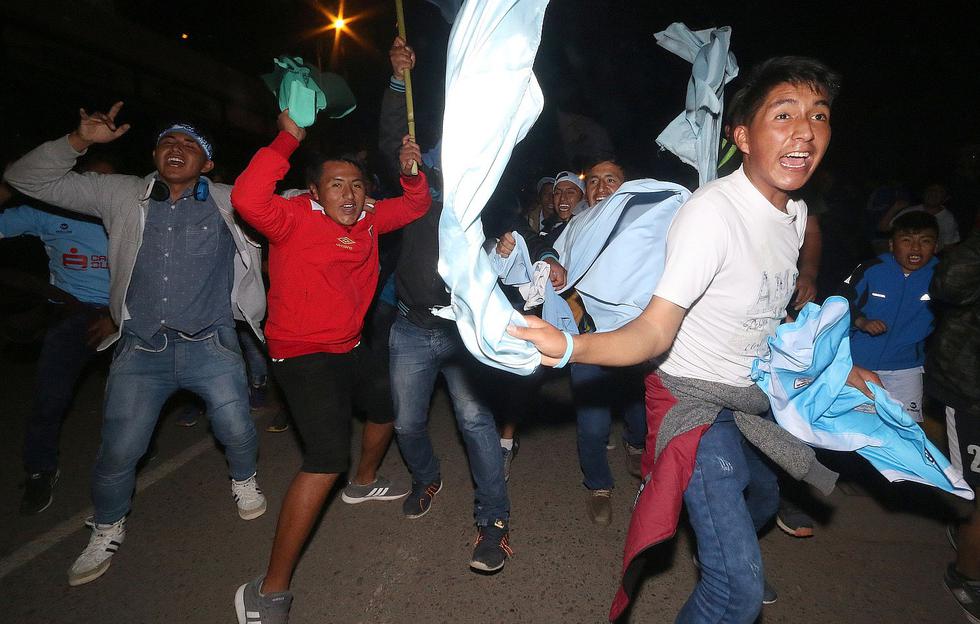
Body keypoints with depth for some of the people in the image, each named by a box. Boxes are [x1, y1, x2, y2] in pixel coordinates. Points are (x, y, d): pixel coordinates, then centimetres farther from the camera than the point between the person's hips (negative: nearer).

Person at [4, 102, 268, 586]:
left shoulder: (229, 202, 1)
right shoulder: (122, 196, 5)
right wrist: (79, 141, -7)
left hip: (211, 347, -1)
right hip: (140, 350, 1)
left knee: (237, 432, 0)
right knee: (118, 452, 5)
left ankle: (243, 481, 36)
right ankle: (107, 530, 34)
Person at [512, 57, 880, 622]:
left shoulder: (797, 212, 1)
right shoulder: (712, 212, -27)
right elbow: (656, 330, -32)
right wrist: (569, 346, -50)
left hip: (759, 396, 9)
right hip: (698, 399, -8)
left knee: (762, 504, 33)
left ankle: (719, 555, 65)